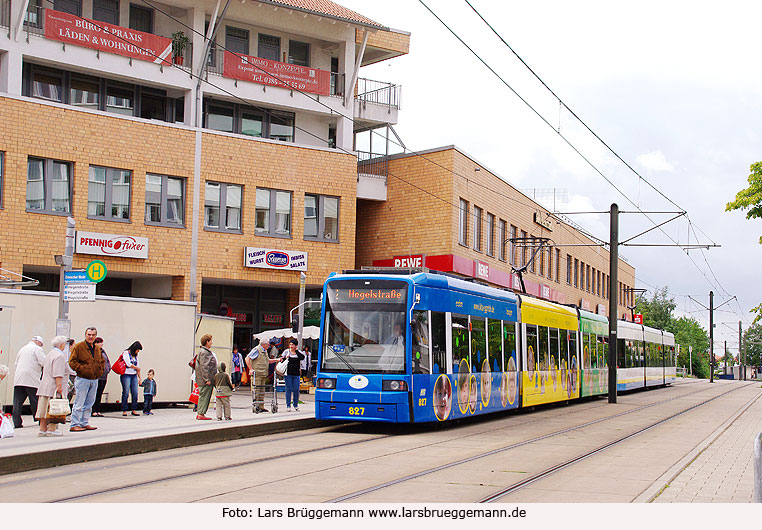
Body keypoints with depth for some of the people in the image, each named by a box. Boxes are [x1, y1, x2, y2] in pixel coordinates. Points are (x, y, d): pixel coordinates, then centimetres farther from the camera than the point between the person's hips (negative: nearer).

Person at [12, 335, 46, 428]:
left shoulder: (22, 349, 23)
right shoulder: (37, 349, 0)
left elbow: (16, 364, 27)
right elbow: (43, 362, -9)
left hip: (18, 378, 6)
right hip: (31, 380, -6)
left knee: (17, 402, 1)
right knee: (35, 401, 0)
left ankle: (17, 422, -3)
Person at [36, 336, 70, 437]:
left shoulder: (50, 353, 19)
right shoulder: (60, 355, -12)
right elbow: (58, 374, -20)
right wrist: (59, 386, -21)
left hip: (45, 385, 9)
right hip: (54, 386, -9)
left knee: (45, 408, 9)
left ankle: (42, 429, 11)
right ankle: (51, 430, -5)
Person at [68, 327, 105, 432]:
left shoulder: (97, 348, 15)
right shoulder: (78, 346, -4)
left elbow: (102, 361, 28)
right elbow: (72, 361, -7)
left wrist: (100, 370, 11)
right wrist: (81, 369, -16)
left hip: (94, 380, 7)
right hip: (83, 379, -7)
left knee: (89, 403, 11)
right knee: (79, 403, -7)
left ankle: (85, 423, 19)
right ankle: (75, 425, -4)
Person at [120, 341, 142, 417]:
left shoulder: (135, 356, 17)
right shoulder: (126, 353, -3)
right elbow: (128, 364, -10)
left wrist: (139, 377, 14)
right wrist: (137, 368, 4)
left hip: (134, 376, 6)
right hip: (126, 375, -6)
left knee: (135, 393, -2)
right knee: (126, 393, -8)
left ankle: (134, 410, 4)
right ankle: (124, 411, -3)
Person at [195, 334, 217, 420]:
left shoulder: (206, 351, 18)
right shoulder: (204, 352, -15)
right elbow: (204, 367, -21)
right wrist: (207, 379, -23)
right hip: (205, 380, -10)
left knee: (203, 396, 13)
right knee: (204, 396, -6)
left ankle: (199, 413, 17)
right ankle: (201, 414, -4)